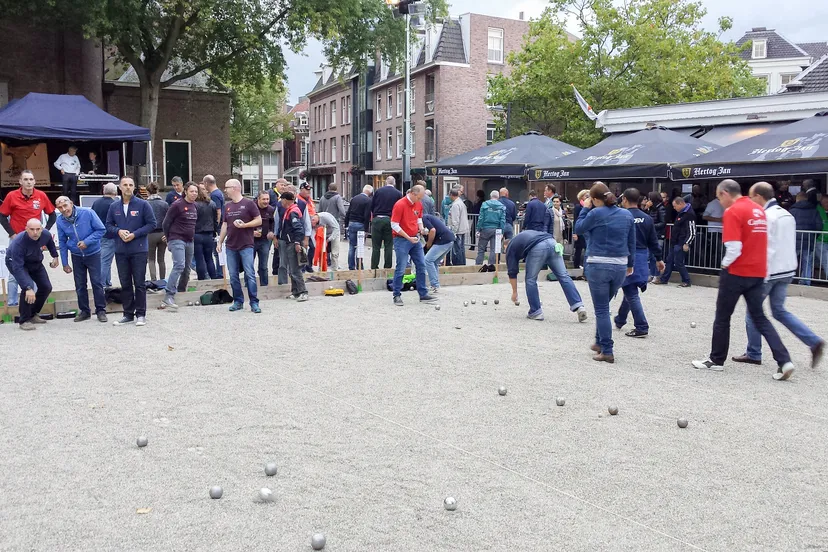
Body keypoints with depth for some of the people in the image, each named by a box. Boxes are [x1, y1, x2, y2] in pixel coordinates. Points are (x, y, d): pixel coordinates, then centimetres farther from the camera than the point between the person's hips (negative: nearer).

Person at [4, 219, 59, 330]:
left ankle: (33, 314, 23)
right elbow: (18, 268, -42)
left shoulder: (46, 234, -24)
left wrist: (55, 256, 12)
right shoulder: (18, 242, -39)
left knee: (46, 287, 2)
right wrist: (28, 288, -50)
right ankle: (24, 320, -16)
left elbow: (50, 243, 5)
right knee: (28, 285, -27)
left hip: (35, 262, 6)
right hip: (15, 262, -6)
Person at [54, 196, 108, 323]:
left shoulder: (87, 213, -18)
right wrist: (65, 263, 3)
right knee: (80, 285, 7)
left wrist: (87, 242, -24)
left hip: (93, 254, -3)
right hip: (76, 256, 3)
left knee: (97, 282, -3)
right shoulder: (60, 221, -7)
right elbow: (62, 242, 3)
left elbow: (101, 229, -12)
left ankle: (101, 310, 6)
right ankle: (84, 311, 19)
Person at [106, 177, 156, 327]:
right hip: (121, 251, 4)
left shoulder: (143, 205, -3)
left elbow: (151, 224, -4)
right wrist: (118, 231, -8)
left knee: (139, 283, 0)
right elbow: (109, 225, 13)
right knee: (125, 284, 10)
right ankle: (128, 314, 19)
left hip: (139, 249, -4)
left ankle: (140, 314, 8)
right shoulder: (114, 207, 8)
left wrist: (135, 234, -12)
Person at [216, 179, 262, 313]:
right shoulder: (227, 206, 14)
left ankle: (254, 303, -4)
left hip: (246, 246, -5)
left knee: (250, 274, -7)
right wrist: (220, 242, 15)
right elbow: (225, 225, 19)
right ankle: (238, 301, 16)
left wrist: (244, 225, -17)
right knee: (233, 276, 7)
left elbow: (259, 221, -4)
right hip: (231, 246, 6)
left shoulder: (249, 203, -3)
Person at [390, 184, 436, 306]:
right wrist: (408, 238, -19)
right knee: (401, 268, -5)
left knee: (421, 266, 7)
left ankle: (423, 294, 14)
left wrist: (421, 228, 0)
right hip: (402, 240, -7)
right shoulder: (400, 205, -17)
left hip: (415, 239, 7)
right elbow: (394, 225, -17)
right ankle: (397, 296, 6)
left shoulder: (419, 205, 5)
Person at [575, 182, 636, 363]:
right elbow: (632, 242, 13)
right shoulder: (627, 214, 7)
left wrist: (585, 208, 9)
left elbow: (578, 229, 3)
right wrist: (631, 264, 23)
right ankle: (600, 342, 31)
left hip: (598, 265, -6)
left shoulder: (596, 213, -10)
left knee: (601, 310, 2)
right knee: (603, 306, 22)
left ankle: (607, 351, 1)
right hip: (620, 267, 6)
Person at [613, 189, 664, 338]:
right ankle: (620, 320, 36)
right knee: (630, 291, 21)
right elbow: (653, 241, 9)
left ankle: (642, 327, -3)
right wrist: (658, 259, 18)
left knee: (631, 294, -1)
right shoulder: (647, 218, 5)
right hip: (642, 258, 6)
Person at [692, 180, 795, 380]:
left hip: (736, 272, -7)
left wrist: (725, 264, -3)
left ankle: (716, 360, 20)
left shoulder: (733, 212, -14)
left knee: (722, 318, 9)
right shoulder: (759, 210, 10)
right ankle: (784, 361, 1)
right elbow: (759, 241, 17)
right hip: (757, 272, 7)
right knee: (759, 317, 12)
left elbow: (734, 248, -20)